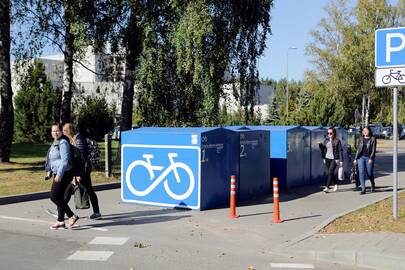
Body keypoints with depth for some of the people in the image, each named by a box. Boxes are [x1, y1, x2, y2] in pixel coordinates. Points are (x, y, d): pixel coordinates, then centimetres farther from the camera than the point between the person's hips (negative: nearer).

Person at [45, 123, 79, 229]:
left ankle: (72, 216, -4)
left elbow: (64, 160, -21)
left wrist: (59, 174, -24)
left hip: (64, 174, -9)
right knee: (59, 197, 11)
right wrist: (49, 171, 19)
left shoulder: (63, 143, -14)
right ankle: (61, 222, 17)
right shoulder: (54, 143, 15)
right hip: (57, 174, 9)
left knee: (54, 197, -11)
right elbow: (51, 160, 25)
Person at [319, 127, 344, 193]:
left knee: (330, 172, -13)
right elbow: (323, 149, 16)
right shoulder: (326, 140, 8)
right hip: (327, 158, 5)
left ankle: (327, 187, -14)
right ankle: (335, 184, 29)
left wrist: (341, 160, -9)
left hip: (334, 159, -5)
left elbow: (340, 151, -6)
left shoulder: (337, 141, -6)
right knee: (330, 173, 11)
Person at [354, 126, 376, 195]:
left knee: (369, 173, 4)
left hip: (369, 158, -3)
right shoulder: (361, 139, 10)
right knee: (361, 172, -7)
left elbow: (373, 150, -6)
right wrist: (355, 158, 9)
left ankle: (373, 184, 35)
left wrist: (371, 158, -16)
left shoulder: (373, 139, -1)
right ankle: (363, 189, -6)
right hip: (361, 157, 3)